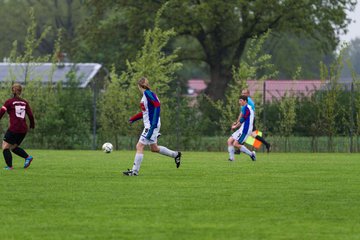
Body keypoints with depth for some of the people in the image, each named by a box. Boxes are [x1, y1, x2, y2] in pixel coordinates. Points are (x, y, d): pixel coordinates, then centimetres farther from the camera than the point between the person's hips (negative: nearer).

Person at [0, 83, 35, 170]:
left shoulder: (9, 102, -1)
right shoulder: (24, 102, 10)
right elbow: (30, 115, 9)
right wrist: (32, 125, 25)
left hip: (14, 128, -6)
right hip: (23, 129, 6)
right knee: (14, 147, 20)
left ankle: (9, 166, -4)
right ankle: (28, 157, 2)